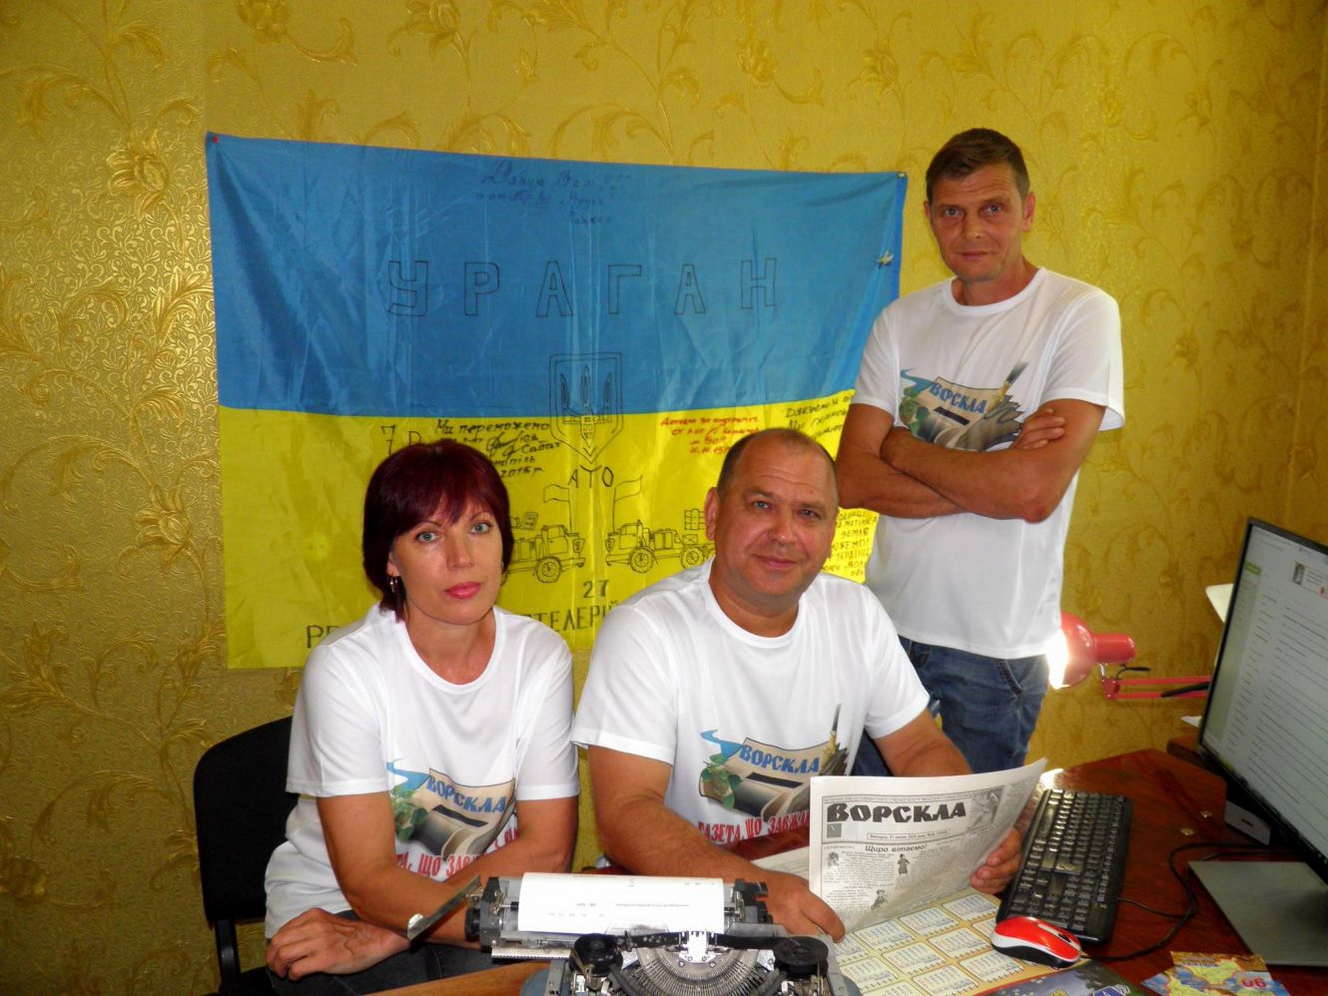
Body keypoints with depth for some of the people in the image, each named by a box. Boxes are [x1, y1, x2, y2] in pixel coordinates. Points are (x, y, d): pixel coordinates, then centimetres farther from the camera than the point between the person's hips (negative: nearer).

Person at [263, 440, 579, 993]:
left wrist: (386, 935, -19)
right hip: (332, 911, -3)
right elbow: (368, 879, -18)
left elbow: (545, 849, -11)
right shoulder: (345, 668, -17)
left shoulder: (541, 656, -10)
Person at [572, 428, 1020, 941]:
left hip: (827, 890, 5)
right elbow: (624, 815, -23)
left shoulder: (856, 613, 1)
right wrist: (754, 887, -38)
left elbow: (922, 749, 7)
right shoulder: (643, 630, -16)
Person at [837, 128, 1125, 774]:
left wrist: (903, 448, -10)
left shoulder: (1081, 314, -9)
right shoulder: (902, 322, 3)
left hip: (998, 646, -3)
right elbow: (851, 480, -6)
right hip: (887, 619, 4)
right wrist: (990, 480, -17)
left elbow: (1036, 490, -22)